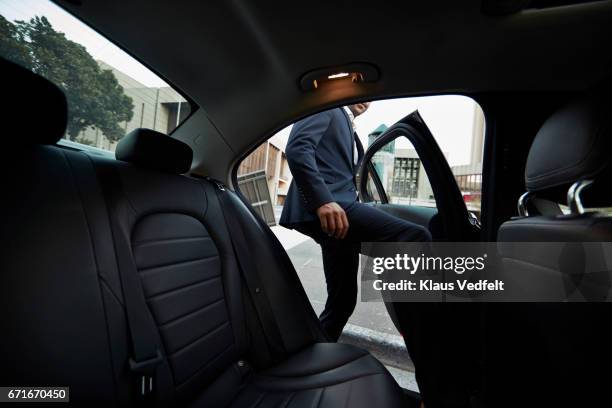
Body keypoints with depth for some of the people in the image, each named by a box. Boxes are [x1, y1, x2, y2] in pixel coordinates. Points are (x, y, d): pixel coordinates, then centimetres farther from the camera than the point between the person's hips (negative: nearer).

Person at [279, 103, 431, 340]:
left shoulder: (349, 131, 33)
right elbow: (297, 148, -12)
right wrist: (323, 200, -25)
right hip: (323, 208, -10)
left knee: (342, 300, 12)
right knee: (416, 239, -21)